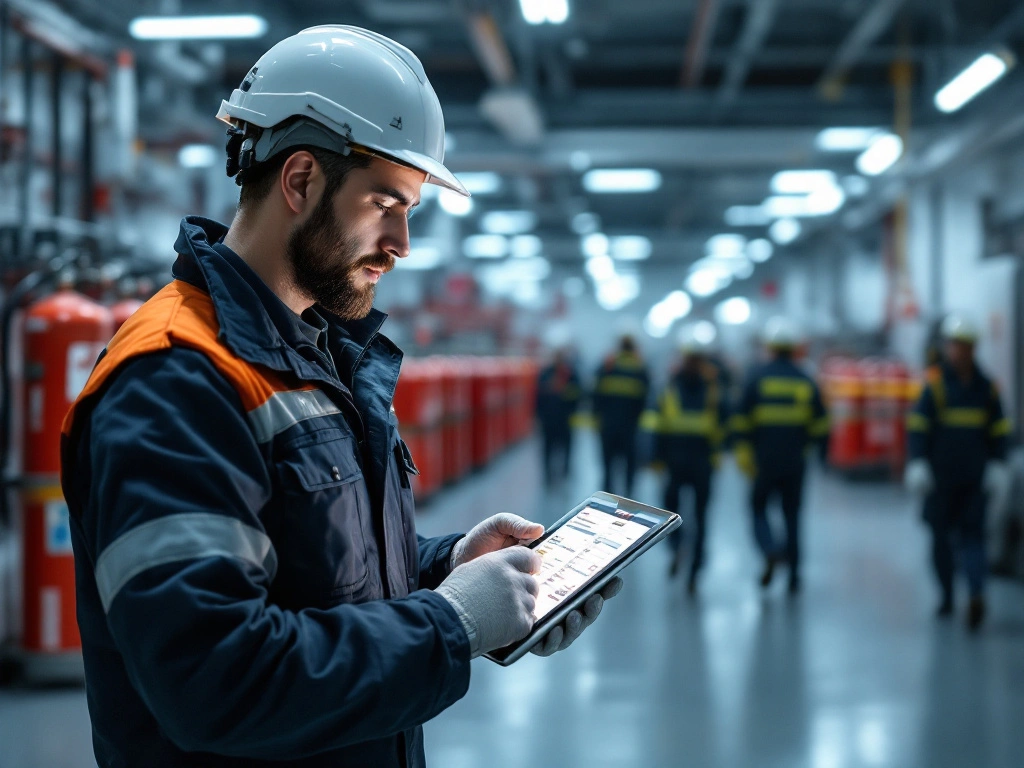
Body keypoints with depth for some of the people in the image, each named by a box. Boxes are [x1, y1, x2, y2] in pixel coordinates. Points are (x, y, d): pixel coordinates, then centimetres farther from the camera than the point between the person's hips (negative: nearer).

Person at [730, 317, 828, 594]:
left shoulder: (758, 378, -5)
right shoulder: (806, 383, 2)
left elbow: (740, 420, -8)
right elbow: (820, 425, 5)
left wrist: (742, 453, -4)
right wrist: (813, 447, 19)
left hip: (764, 460, -2)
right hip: (795, 462, 2)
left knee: (758, 507, 12)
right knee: (792, 515, 10)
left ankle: (771, 551, -15)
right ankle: (794, 576, 9)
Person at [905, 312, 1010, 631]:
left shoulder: (986, 387, 6)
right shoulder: (935, 384, -3)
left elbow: (998, 431, 11)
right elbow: (918, 426, -5)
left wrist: (997, 467, 4)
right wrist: (918, 464, -13)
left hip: (975, 476, 1)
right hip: (941, 474, -1)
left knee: (972, 533, -7)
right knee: (942, 534, 5)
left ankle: (977, 594, -16)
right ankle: (946, 596, 14)